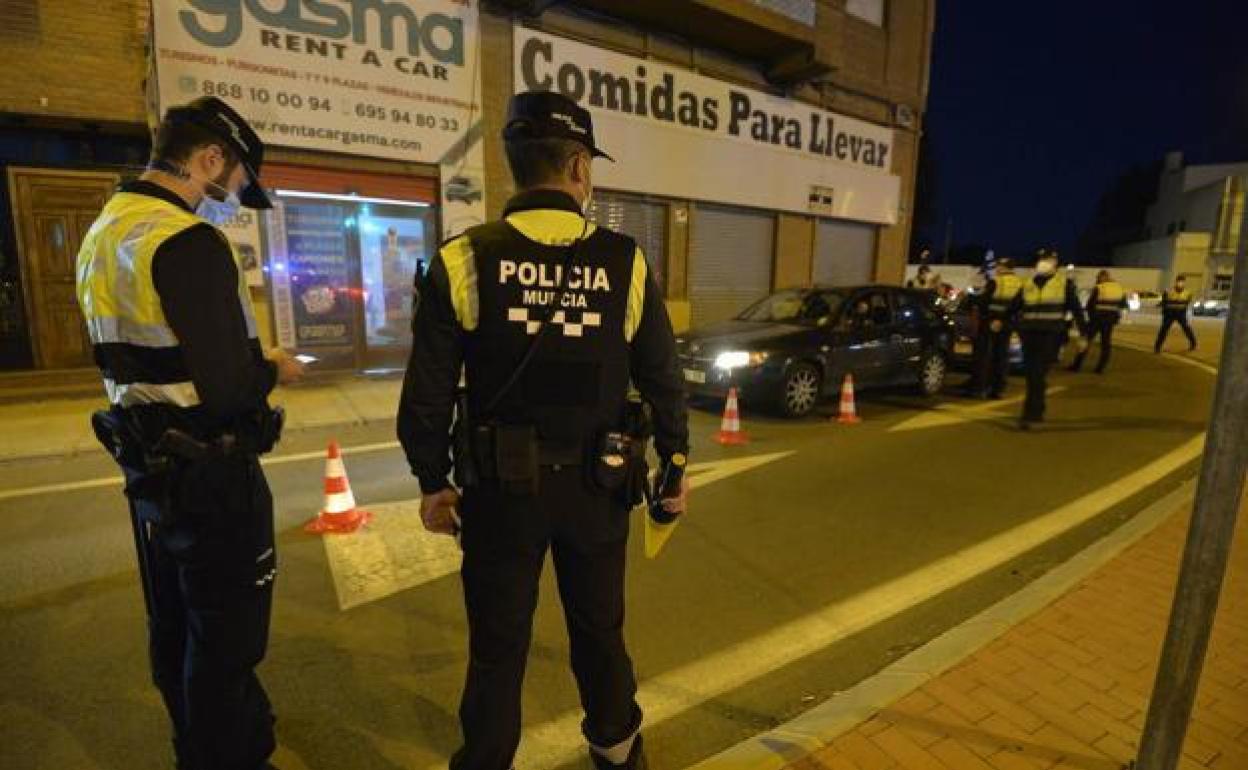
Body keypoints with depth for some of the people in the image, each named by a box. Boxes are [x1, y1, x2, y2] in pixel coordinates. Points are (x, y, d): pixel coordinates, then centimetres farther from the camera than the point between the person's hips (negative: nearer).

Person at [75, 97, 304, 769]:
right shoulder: (189, 241, -21)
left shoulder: (103, 231, 9)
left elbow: (144, 358, 15)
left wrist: (247, 357, 12)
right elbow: (227, 389, -26)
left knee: (173, 632, 24)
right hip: (210, 474, -10)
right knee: (225, 640, 7)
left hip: (148, 465, 10)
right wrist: (273, 368, -7)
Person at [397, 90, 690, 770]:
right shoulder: (625, 263, -6)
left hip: (501, 485, -1)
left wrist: (434, 481, 6)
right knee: (599, 629, 23)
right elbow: (663, 379, -1)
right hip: (596, 484, 2)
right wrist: (673, 467, 12)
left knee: (498, 646, 16)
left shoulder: (464, 260, -9)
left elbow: (428, 390, -7)